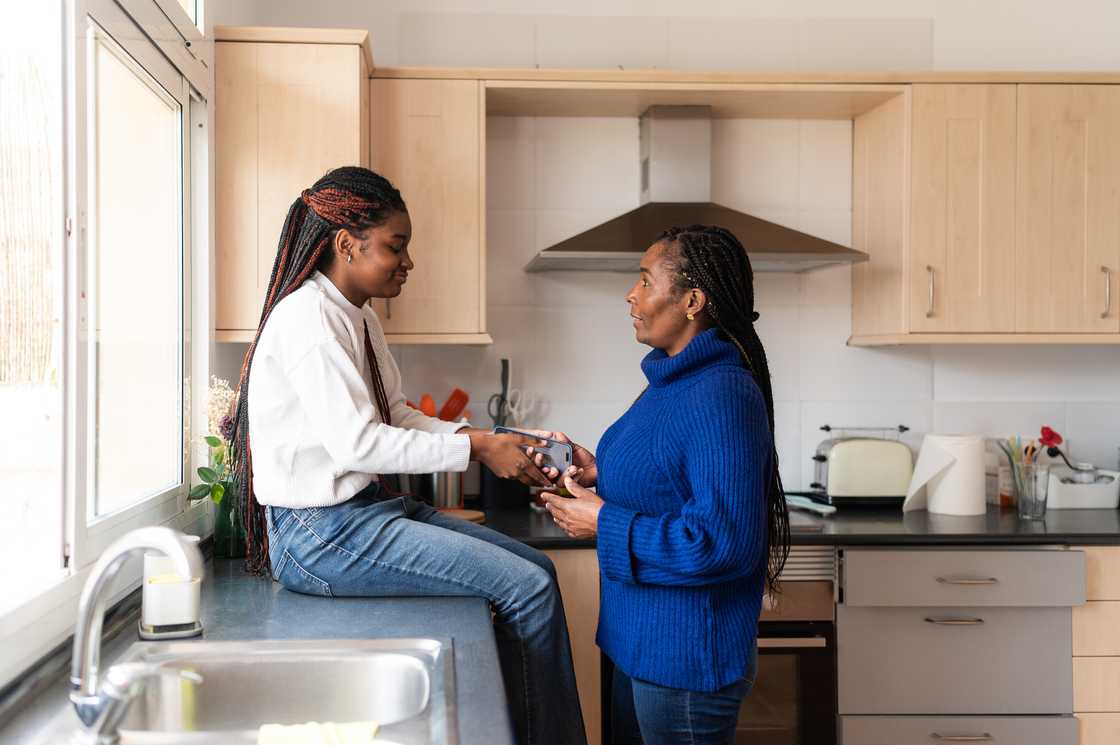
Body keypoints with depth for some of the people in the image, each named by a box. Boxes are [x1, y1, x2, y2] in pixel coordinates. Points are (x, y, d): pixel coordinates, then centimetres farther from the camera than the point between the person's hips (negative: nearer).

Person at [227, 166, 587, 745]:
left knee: (535, 566, 7)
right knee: (527, 586, -14)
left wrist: (486, 437, -2)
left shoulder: (359, 318, 13)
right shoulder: (309, 316, -17)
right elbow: (355, 443, -23)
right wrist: (475, 449, -18)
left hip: (366, 507, 10)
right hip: (319, 534, -10)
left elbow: (395, 416, 12)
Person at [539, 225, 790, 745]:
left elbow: (723, 542, -30)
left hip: (685, 659, -10)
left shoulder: (721, 398, -26)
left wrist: (605, 524, -23)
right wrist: (603, 473, 2)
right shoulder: (677, 378, 7)